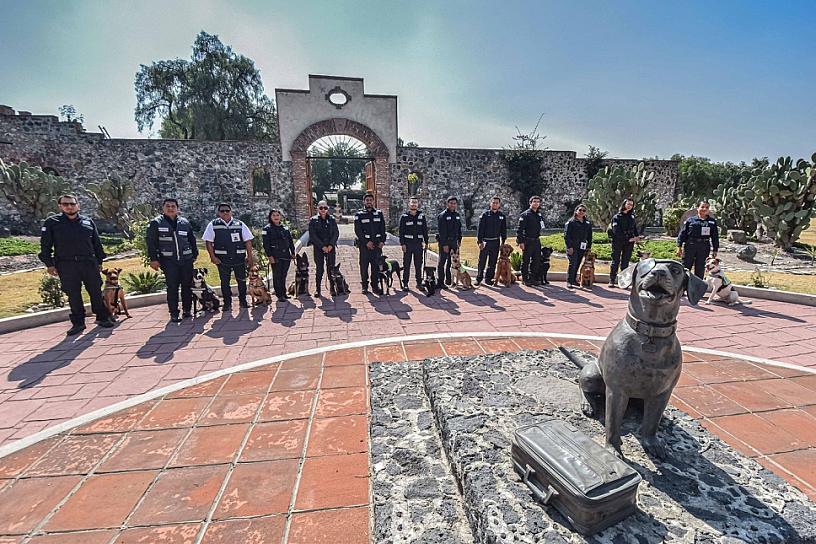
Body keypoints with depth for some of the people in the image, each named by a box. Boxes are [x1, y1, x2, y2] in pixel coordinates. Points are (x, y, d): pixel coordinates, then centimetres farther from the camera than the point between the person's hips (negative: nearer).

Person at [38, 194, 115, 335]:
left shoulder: (88, 221, 10)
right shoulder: (52, 223, 5)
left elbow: (97, 243, 13)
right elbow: (45, 245, 5)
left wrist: (99, 261, 10)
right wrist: (49, 264, -1)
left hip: (89, 263, 1)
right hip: (66, 266, -1)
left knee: (96, 292, 4)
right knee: (73, 295, 5)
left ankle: (102, 318, 15)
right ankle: (78, 323, 15)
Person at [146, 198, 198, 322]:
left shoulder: (185, 223, 11)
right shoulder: (156, 223, 3)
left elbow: (192, 240, 18)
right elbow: (151, 242, 0)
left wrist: (195, 255, 14)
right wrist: (153, 259, -6)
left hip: (186, 260, 3)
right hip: (169, 261, -3)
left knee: (187, 286, 7)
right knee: (172, 287, -3)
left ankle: (187, 310, 19)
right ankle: (174, 314, 5)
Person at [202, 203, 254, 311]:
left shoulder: (240, 224, 5)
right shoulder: (213, 225, 3)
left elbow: (248, 241, 5)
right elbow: (208, 242, 2)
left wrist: (249, 256, -1)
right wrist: (213, 257, -6)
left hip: (239, 258, 1)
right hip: (222, 259, -1)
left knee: (242, 280, 7)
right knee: (224, 282, 6)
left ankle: (243, 301, 21)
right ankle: (227, 303, 16)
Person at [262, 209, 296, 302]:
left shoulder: (285, 228, 13)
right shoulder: (267, 229, -2)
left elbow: (290, 241, 16)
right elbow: (266, 244, -6)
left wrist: (293, 252, 11)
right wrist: (270, 256, -12)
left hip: (286, 255, 5)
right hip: (275, 256, -4)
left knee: (284, 275, 10)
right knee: (277, 276, -1)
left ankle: (284, 293, 20)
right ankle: (279, 295, 5)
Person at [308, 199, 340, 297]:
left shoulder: (332, 219, 9)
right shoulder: (313, 220, 3)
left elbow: (336, 233, 4)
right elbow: (313, 235, -3)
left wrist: (331, 245, -9)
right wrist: (322, 246, -11)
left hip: (331, 247, 1)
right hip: (318, 248, -1)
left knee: (331, 268, 1)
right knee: (319, 269, 0)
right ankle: (317, 289, 9)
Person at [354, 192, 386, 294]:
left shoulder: (379, 213, 12)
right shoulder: (359, 215, 2)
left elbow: (383, 229, 10)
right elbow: (358, 231, -5)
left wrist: (382, 241, -3)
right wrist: (366, 242, -13)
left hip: (377, 244, 2)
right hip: (364, 244, -2)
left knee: (376, 265, 4)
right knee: (364, 265, 1)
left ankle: (375, 286, 13)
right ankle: (364, 286, 11)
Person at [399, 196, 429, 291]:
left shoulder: (421, 216, 9)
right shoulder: (404, 216, 1)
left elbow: (425, 230, 11)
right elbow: (401, 231, -1)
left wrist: (426, 242, 6)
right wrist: (402, 244, -8)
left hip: (418, 243, 2)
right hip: (408, 243, -2)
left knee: (418, 264, 7)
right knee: (406, 265, 1)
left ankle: (419, 283, 16)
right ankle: (405, 284, 7)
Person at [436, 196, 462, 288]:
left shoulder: (457, 215, 12)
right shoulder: (443, 215, -10)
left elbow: (459, 229, 19)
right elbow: (441, 231, -15)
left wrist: (459, 240, 11)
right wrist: (444, 244, -19)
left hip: (454, 241, 7)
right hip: (444, 242, -7)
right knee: (442, 262, -3)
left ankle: (449, 280, 20)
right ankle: (440, 282, 1)